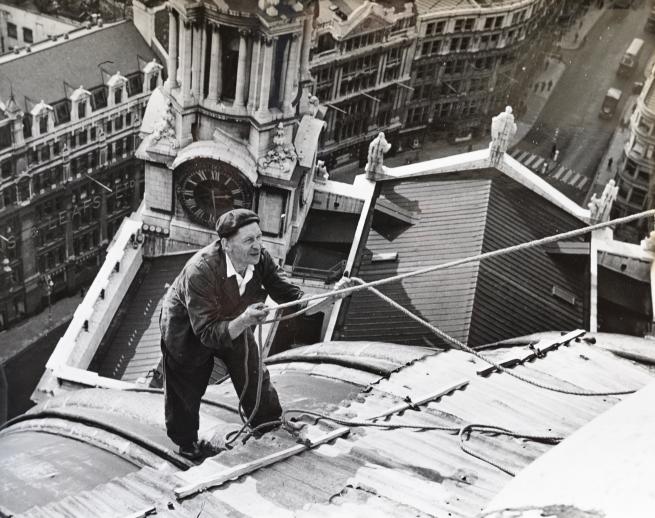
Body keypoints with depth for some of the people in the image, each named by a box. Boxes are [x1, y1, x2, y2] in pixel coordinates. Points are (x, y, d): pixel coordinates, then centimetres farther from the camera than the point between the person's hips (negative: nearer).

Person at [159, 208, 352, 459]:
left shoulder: (260, 259, -25)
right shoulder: (200, 271, -41)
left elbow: (293, 300, -20)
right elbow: (208, 333, -40)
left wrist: (331, 295, -36)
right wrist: (244, 320, -56)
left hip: (235, 325, 5)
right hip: (187, 331, -4)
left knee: (255, 380, 11)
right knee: (186, 391, 10)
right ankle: (186, 443, 38)